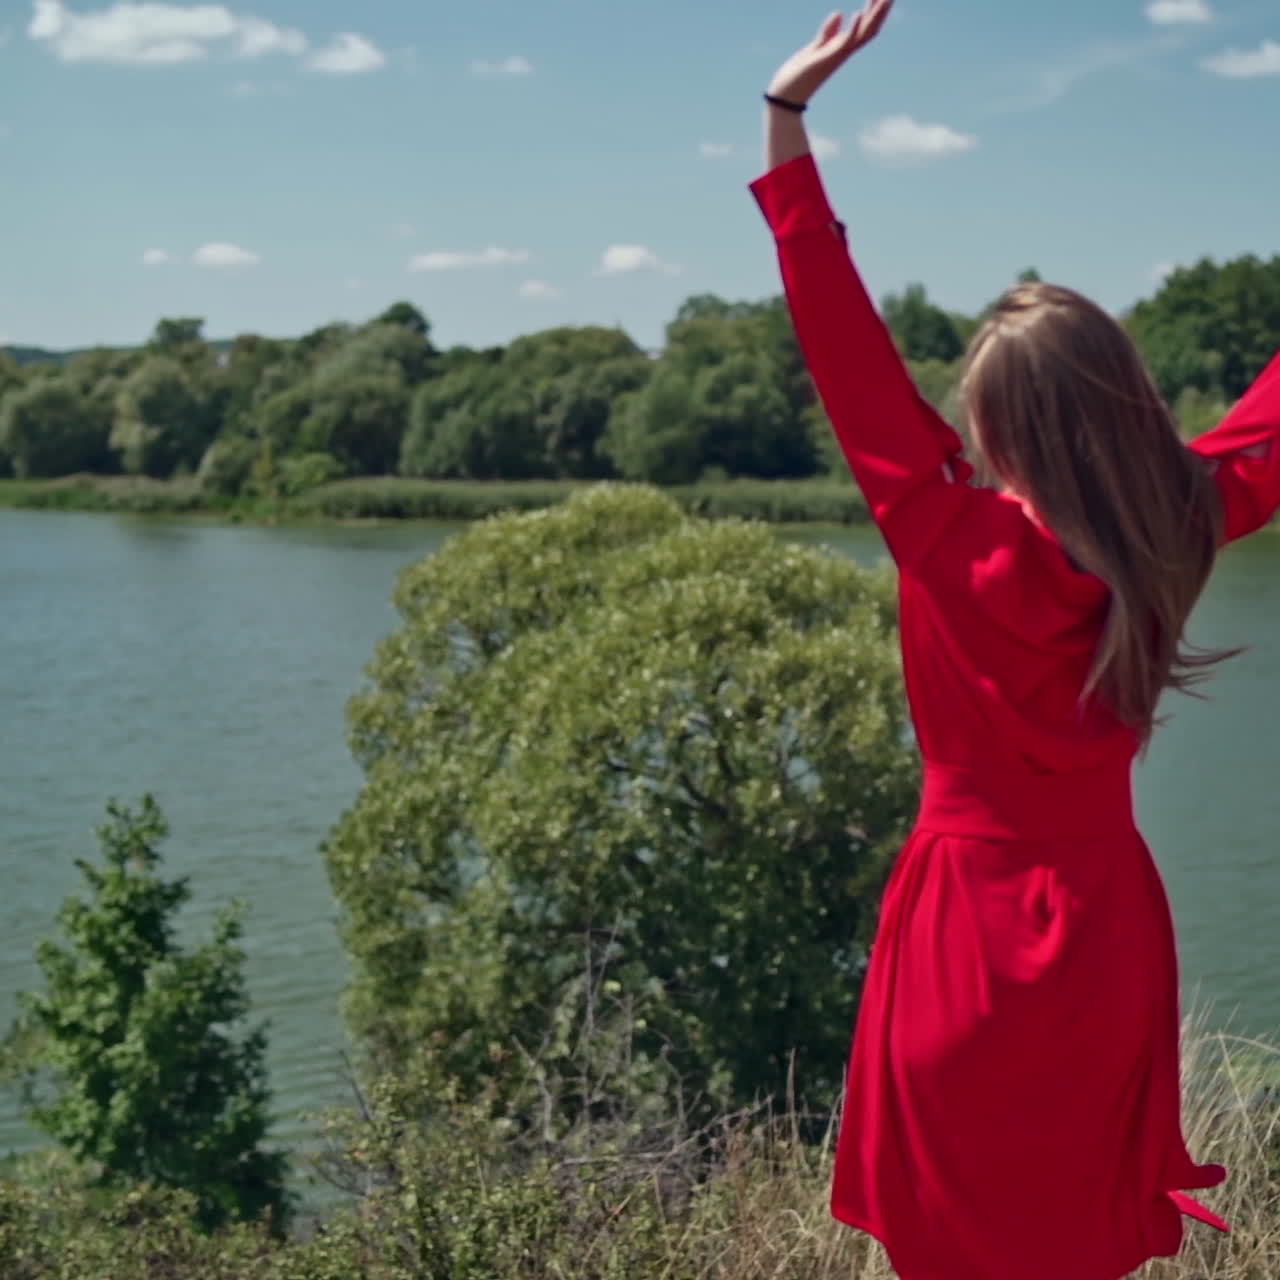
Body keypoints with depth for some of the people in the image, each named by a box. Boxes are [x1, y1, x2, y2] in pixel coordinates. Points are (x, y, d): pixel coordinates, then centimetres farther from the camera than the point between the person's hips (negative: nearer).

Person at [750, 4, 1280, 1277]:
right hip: (1109, 922, 5)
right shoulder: (1173, 538, -8)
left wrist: (786, 114, -22)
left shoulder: (957, 547, -21)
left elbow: (848, 356, -23)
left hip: (976, 923, -5)